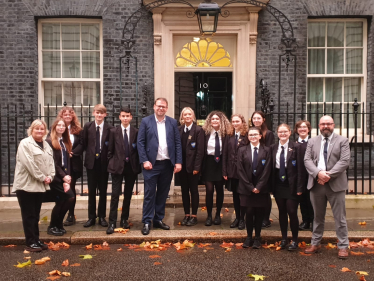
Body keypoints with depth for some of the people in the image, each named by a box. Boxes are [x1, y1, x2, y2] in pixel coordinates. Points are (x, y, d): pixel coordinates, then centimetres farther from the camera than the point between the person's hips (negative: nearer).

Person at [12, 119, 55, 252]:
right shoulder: (25, 143, -9)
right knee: (29, 215, -1)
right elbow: (29, 163, -18)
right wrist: (42, 177, -16)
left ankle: (36, 240, 21)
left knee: (36, 215, 14)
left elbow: (50, 163, 12)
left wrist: (50, 176, -5)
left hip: (40, 186, 7)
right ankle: (30, 243, 6)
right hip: (26, 185, -7)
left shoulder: (46, 145, 14)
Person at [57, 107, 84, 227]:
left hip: (74, 164, 0)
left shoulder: (78, 130, 5)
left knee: (71, 188, 5)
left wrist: (72, 152, -14)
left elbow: (82, 144, -1)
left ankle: (71, 215, 13)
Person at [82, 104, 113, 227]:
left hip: (104, 162, -1)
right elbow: (84, 143, 7)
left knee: (103, 191, 8)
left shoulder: (109, 128, -4)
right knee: (91, 191, 8)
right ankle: (91, 217, 18)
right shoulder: (87, 126, 1)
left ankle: (102, 217, 19)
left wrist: (109, 158, -5)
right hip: (91, 162, 1)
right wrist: (89, 154, 1)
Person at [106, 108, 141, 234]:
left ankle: (124, 219, 24)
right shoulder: (114, 131, 2)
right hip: (117, 166, -1)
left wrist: (138, 165, 1)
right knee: (115, 195, -5)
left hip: (131, 166, 2)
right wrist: (112, 162, 1)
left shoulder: (136, 132, 2)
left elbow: (139, 149, 5)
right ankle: (112, 222, 0)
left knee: (128, 195, 11)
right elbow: (110, 150, 5)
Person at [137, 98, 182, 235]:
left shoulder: (173, 122, 7)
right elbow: (140, 142, -3)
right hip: (151, 163, -3)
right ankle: (147, 222, 11)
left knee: (163, 193, 11)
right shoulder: (146, 121, 0)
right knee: (149, 194, 1)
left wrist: (178, 162, -3)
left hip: (168, 164, 3)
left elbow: (178, 143, 5)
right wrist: (144, 161, -12)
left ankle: (159, 220, 23)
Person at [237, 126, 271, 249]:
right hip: (246, 188, 0)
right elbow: (240, 170, -1)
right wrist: (250, 187, -8)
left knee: (259, 213, 5)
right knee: (249, 212, 2)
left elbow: (267, 170, -3)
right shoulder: (242, 150, 4)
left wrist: (259, 187, -10)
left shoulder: (266, 150, 2)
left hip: (261, 188, 0)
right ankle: (249, 237, 16)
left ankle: (257, 238, 18)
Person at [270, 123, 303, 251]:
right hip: (278, 185, 4)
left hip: (291, 185, -3)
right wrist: (271, 185, 2)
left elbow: (299, 168, -7)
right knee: (282, 212, 12)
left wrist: (299, 187, -11)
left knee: (292, 212, -2)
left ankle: (295, 240, 15)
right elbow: (271, 167, 6)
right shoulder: (273, 148, 6)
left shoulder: (295, 147, -5)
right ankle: (284, 238, 25)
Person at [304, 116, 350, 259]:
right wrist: (318, 173, -17)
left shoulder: (342, 141, 2)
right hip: (316, 184, 3)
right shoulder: (312, 141, 10)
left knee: (340, 217, 4)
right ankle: (315, 243, 25)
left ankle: (343, 246, 16)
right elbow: (307, 160, 1)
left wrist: (328, 175, -18)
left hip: (336, 184, -3)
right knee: (317, 216, 14)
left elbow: (344, 161, -9)